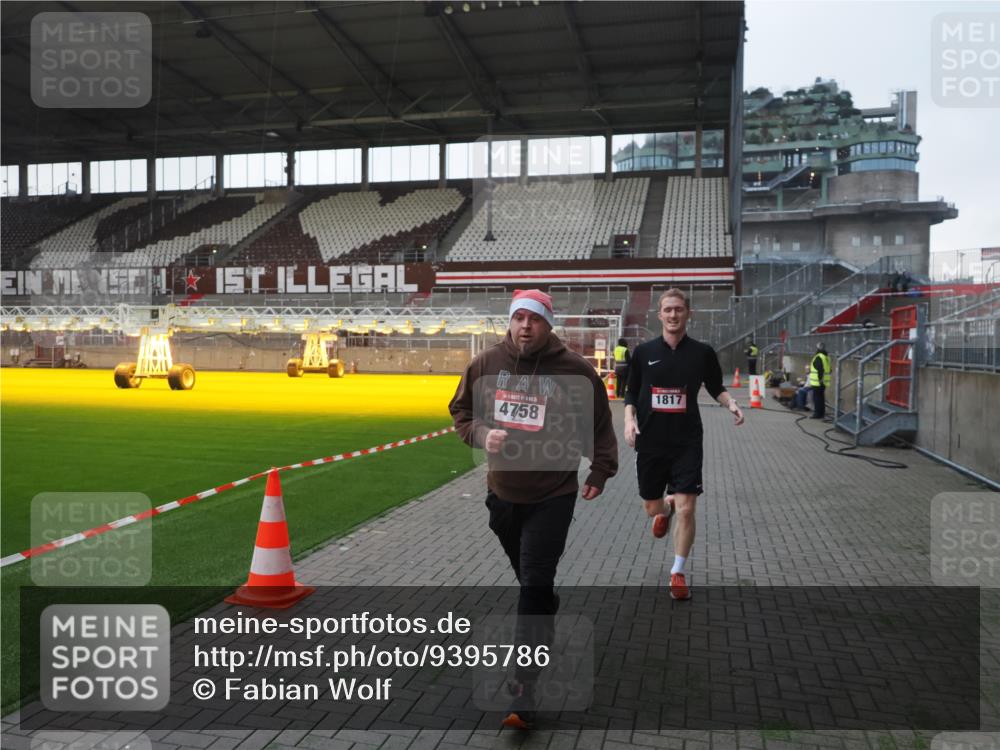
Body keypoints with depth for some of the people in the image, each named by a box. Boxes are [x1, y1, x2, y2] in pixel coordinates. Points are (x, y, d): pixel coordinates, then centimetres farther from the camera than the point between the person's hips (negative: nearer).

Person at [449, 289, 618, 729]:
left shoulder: (574, 371, -11)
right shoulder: (485, 365, -4)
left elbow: (599, 424, 2)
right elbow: (460, 410, 10)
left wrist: (600, 472, -1)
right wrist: (480, 434, -10)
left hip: (552, 497, -4)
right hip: (501, 493, 4)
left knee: (535, 586, -8)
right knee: (528, 579, 22)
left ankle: (523, 694, -3)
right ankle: (547, 629, 52)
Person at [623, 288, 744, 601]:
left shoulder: (702, 352, -1)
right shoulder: (644, 351, 1)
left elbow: (716, 387, 11)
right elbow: (631, 392, 8)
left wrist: (730, 403, -9)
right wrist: (629, 419, -9)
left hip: (687, 442, -1)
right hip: (649, 442, 2)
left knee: (686, 508, -7)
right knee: (652, 507, 12)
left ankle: (678, 572, 11)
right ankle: (666, 509, 52)